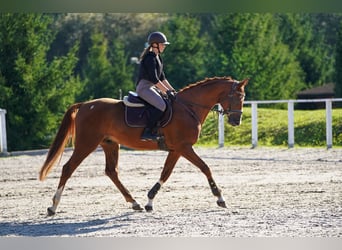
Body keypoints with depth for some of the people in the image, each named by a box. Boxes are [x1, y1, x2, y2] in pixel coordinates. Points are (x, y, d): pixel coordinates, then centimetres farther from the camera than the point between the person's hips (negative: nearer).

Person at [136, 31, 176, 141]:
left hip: (151, 87, 11)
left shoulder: (157, 57, 16)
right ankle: (147, 132, -30)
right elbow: (154, 79, -20)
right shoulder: (150, 58, -15)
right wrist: (167, 91, -17)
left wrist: (172, 90, 11)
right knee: (162, 106, -29)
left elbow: (162, 77, 19)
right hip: (144, 87, -11)